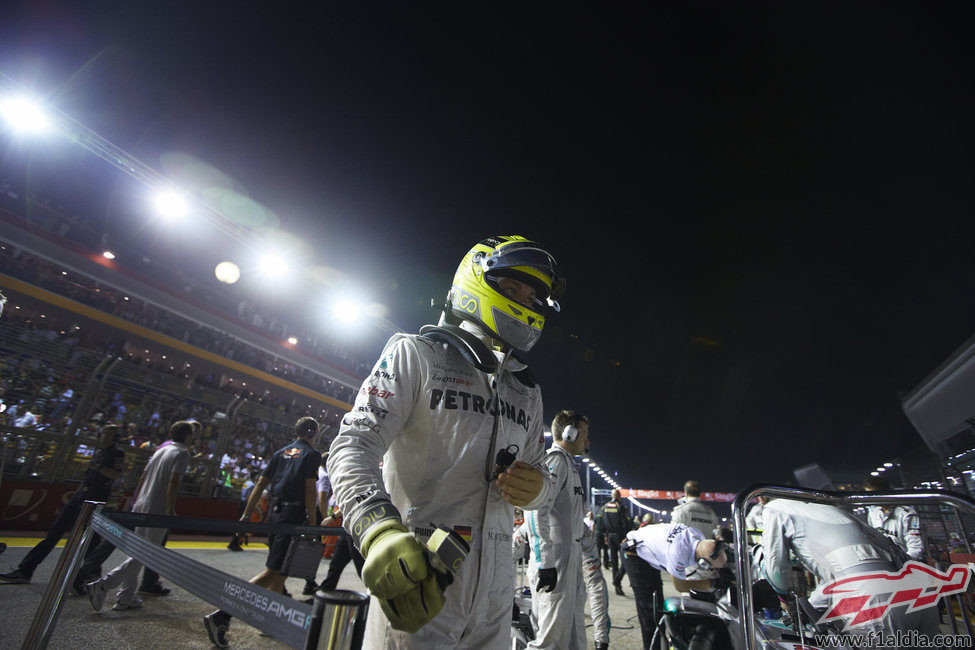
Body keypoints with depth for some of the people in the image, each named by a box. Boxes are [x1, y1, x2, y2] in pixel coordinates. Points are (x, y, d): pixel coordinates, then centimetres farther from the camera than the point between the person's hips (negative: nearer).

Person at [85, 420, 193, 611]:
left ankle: (126, 597, 21)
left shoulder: (161, 450, 15)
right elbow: (173, 482, -20)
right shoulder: (182, 453, -11)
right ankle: (102, 585, -6)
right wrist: (170, 510, -18)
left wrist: (136, 501, 23)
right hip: (157, 511, -9)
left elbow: (143, 477, 16)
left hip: (142, 507, 9)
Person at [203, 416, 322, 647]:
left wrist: (246, 515, 14)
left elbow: (260, 485, 12)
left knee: (280, 569, 20)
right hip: (293, 516, -8)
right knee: (274, 571, -7)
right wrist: (312, 524, -8)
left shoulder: (281, 452, 15)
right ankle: (222, 615, -13)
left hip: (274, 514, 8)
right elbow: (310, 490, -13)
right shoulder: (312, 454, -6)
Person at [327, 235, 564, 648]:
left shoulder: (527, 390, 13)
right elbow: (354, 446, -13)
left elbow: (540, 473, 18)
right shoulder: (417, 354, -6)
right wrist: (380, 530, -31)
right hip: (417, 577, -6)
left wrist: (535, 487, -7)